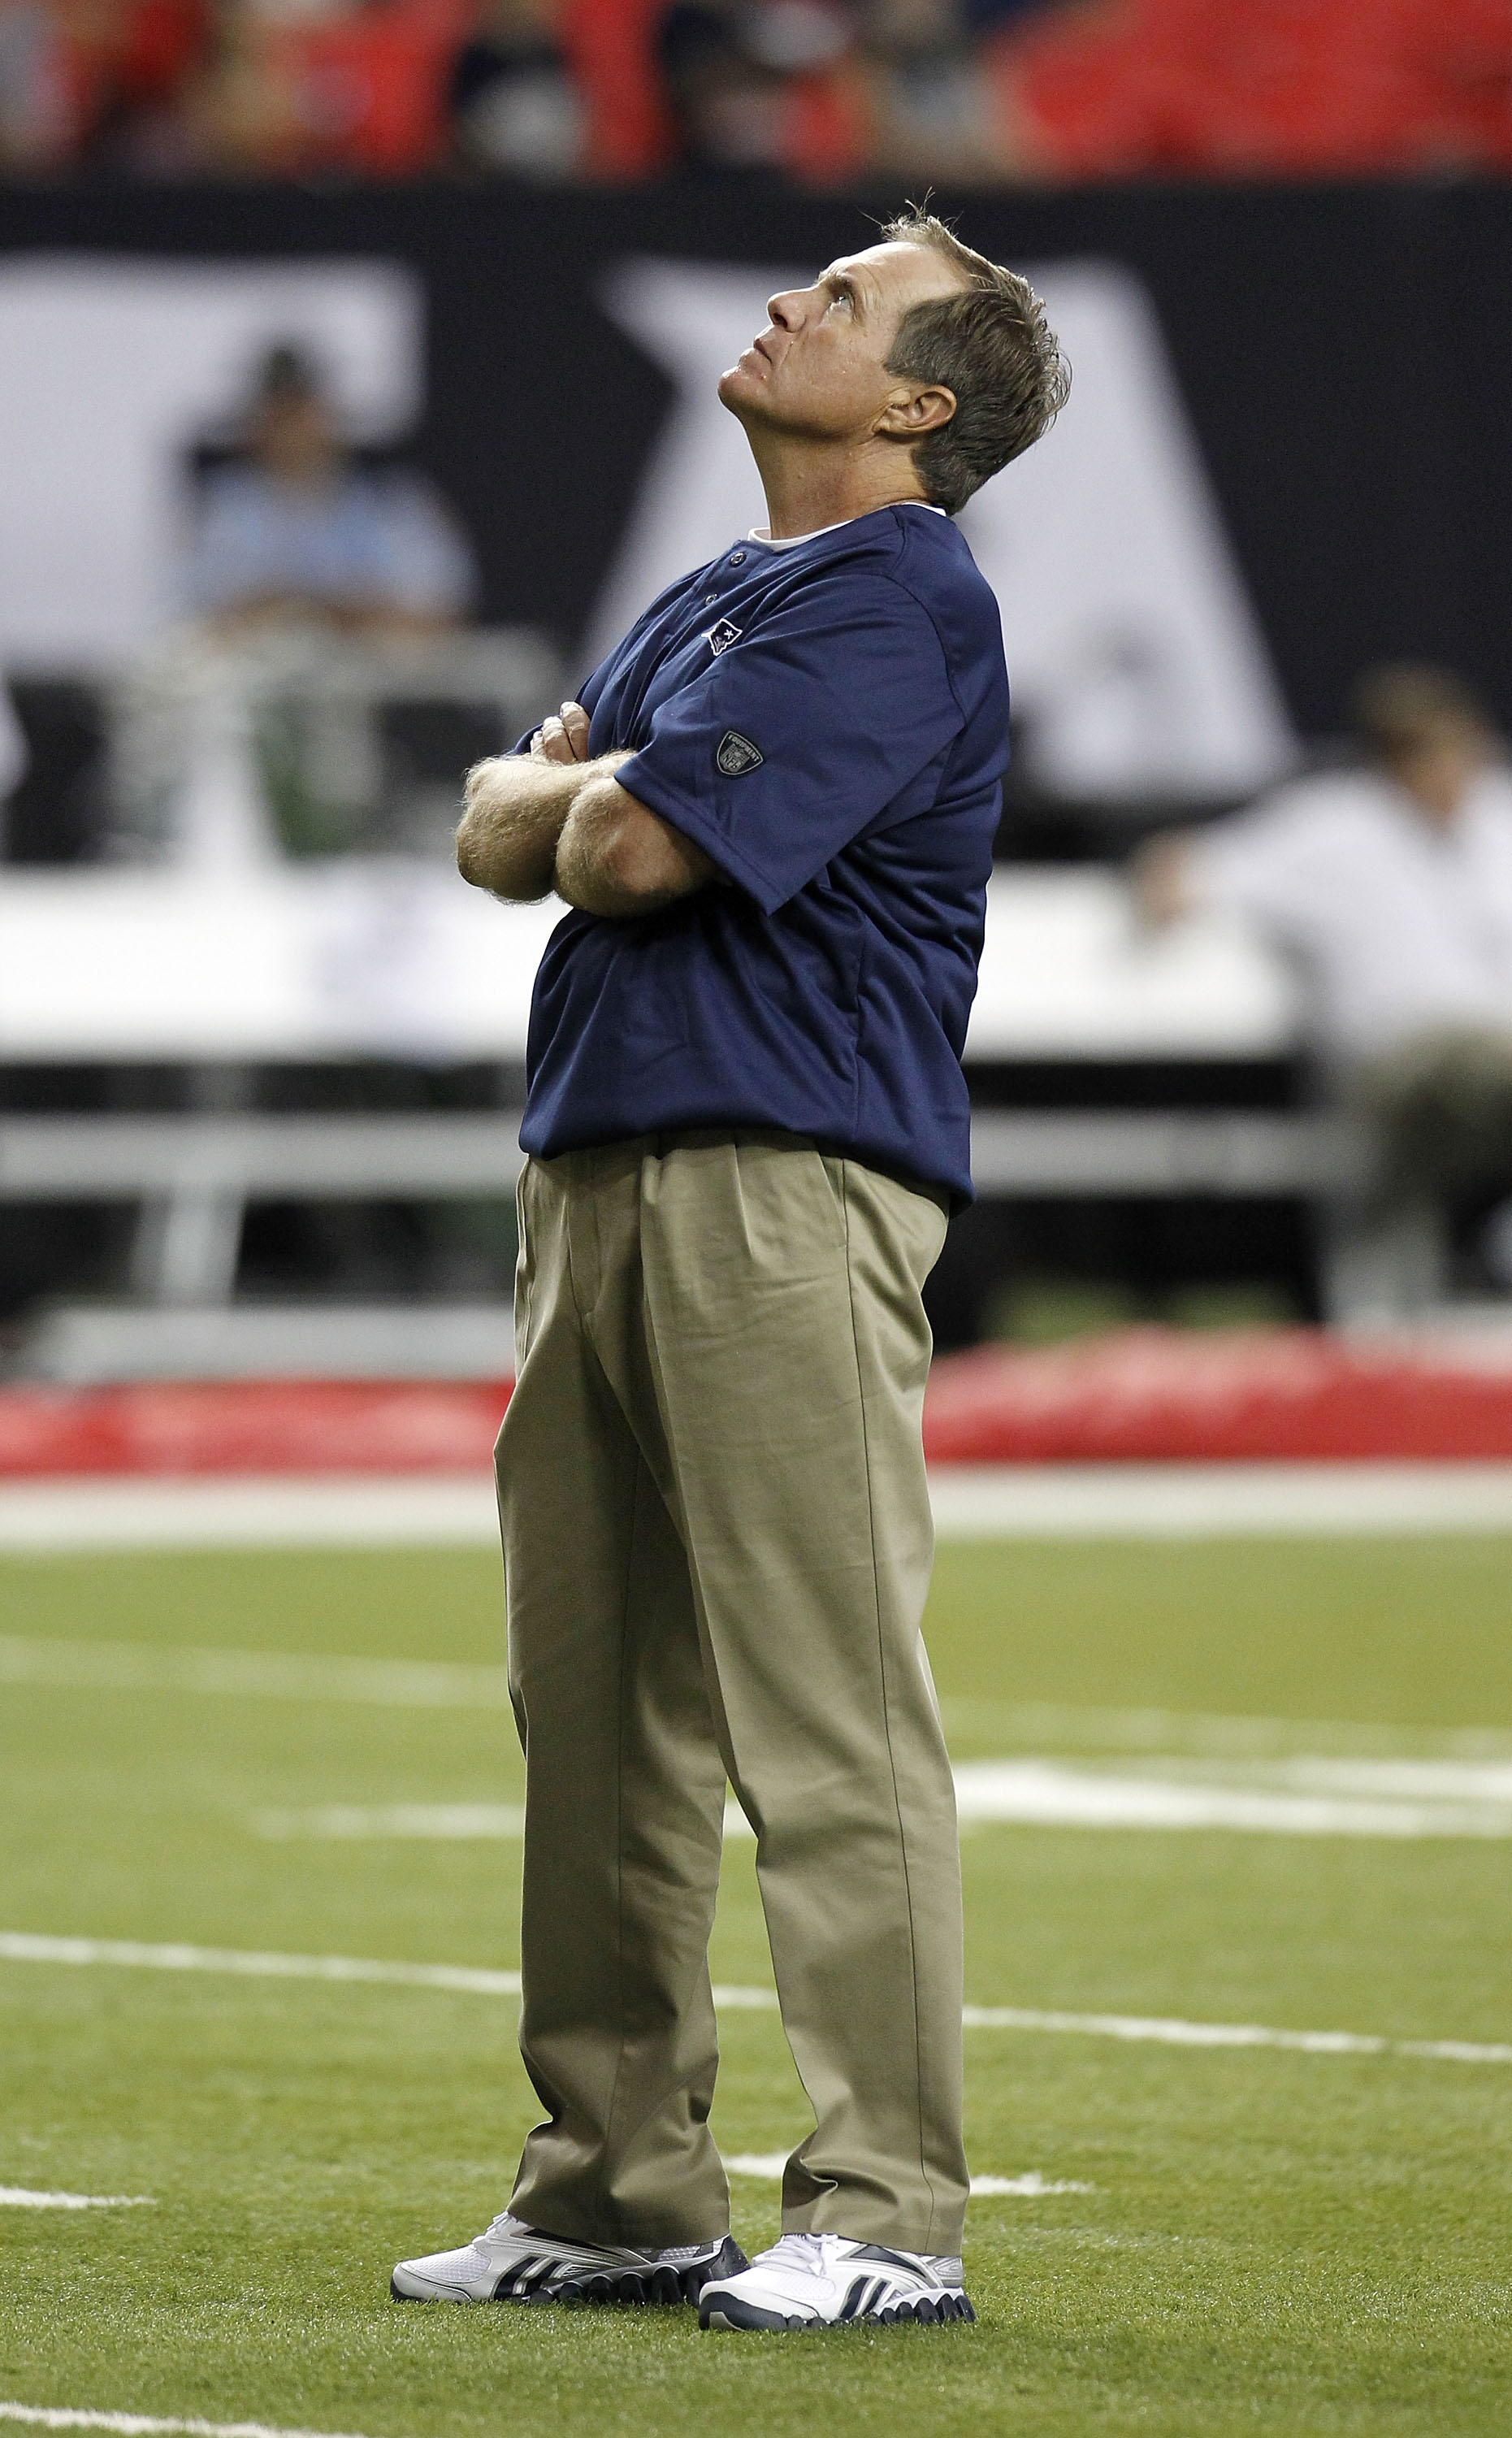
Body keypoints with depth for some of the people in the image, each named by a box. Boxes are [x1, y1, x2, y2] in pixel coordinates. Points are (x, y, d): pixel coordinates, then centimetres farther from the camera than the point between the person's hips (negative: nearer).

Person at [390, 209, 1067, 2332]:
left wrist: (595, 799, 6)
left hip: (787, 1176, -10)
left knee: (830, 1715, -11)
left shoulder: (901, 598, -8)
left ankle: (886, 2214, -11)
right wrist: (599, 792, -2)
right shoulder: (715, 600, 23)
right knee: (595, 1715, 12)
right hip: (600, 1163, 10)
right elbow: (500, 834, 17)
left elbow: (626, 850, -15)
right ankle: (621, 2193, 19)